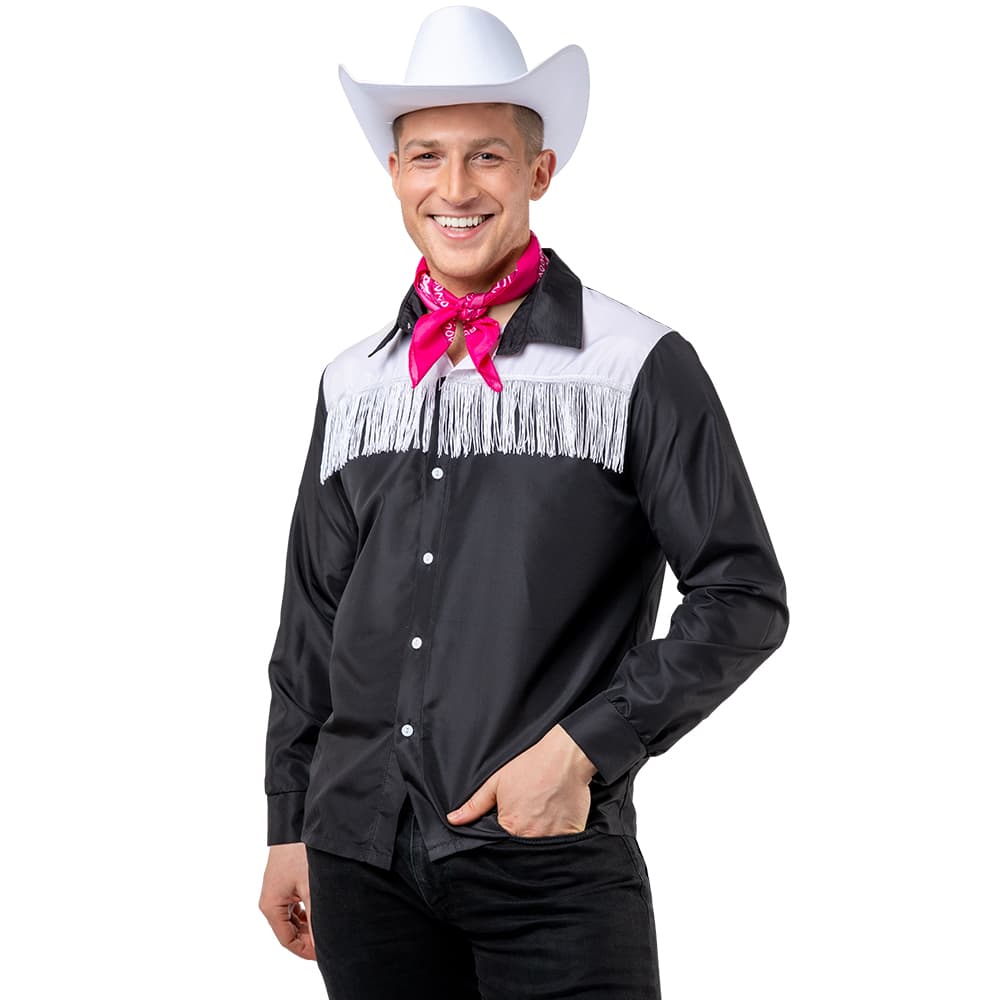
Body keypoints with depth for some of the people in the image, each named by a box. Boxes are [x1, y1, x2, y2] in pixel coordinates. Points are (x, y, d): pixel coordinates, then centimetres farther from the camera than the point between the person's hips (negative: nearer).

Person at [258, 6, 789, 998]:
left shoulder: (639, 366, -3)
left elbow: (744, 599, -4)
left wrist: (583, 748, -12)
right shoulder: (352, 382, 11)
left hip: (552, 864, -4)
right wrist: (289, 829, 15)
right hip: (361, 859, 4)